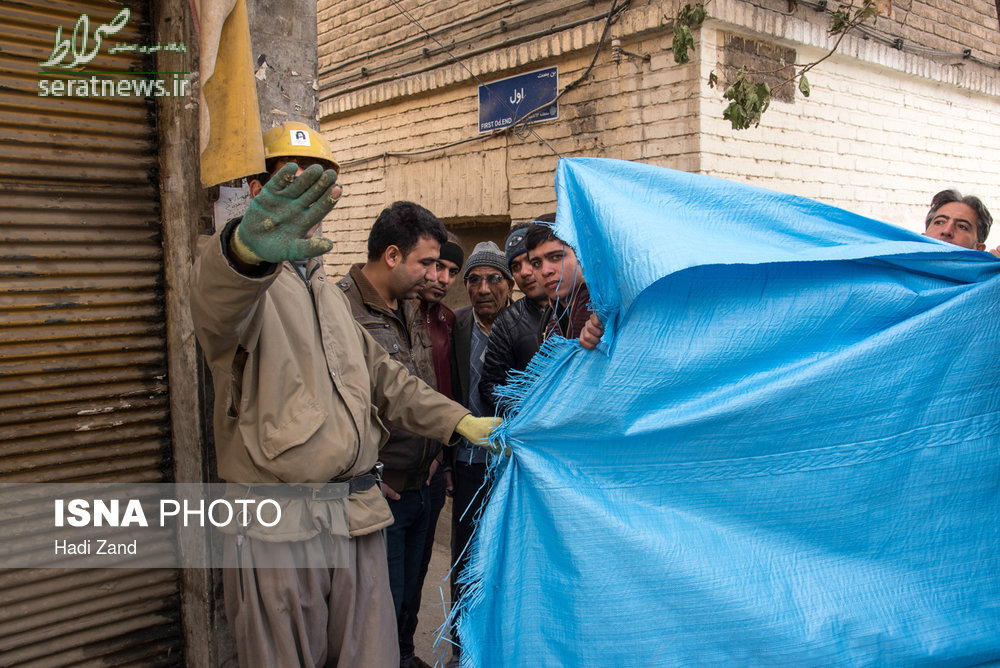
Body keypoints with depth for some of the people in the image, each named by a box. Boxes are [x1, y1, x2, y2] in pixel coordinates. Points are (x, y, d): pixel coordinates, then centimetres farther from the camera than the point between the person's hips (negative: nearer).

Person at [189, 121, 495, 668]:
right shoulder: (237, 269, -3)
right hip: (278, 523, -6)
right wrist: (245, 249, -53)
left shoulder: (328, 290, 21)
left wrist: (458, 422, 16)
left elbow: (381, 375, 26)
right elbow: (219, 309, -30)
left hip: (357, 516, 6)